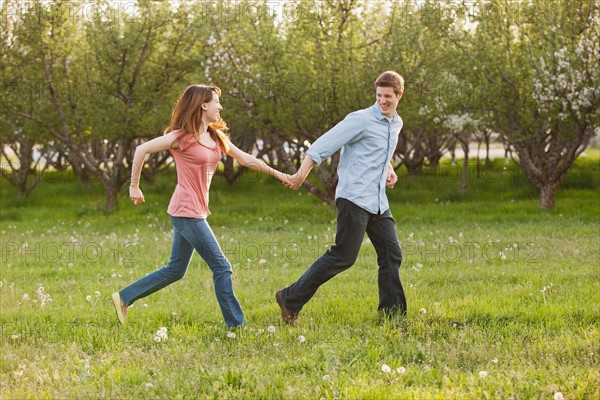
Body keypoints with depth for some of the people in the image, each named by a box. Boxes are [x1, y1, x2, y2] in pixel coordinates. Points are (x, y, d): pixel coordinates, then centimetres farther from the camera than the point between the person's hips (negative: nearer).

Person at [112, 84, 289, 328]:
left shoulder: (216, 137, 11)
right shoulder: (182, 137, -12)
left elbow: (245, 159, 18)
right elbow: (142, 150, -10)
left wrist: (277, 174, 15)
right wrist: (134, 187, -7)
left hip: (195, 212, 9)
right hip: (187, 212, -9)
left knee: (175, 270, 15)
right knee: (221, 267, -6)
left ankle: (124, 298, 23)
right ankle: (236, 324, -1)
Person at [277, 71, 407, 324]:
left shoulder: (396, 124, 15)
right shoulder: (360, 120, -10)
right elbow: (323, 146, -14)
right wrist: (301, 175, -21)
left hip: (378, 203, 8)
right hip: (355, 198, -8)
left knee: (391, 255, 5)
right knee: (343, 256, -10)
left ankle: (393, 313, 13)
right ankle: (291, 299, -3)